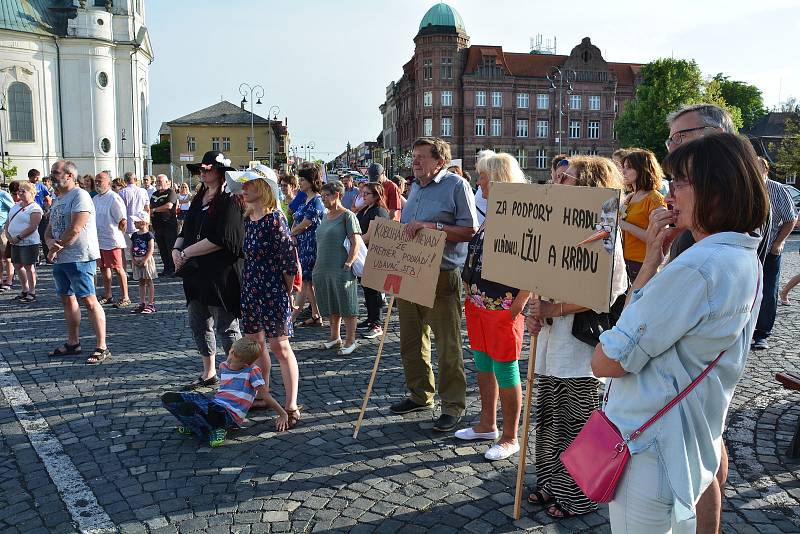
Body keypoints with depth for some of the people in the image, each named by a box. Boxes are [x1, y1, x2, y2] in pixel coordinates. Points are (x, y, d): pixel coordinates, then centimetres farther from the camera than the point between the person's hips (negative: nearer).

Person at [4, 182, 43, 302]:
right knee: (18, 266, 13)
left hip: (29, 243, -8)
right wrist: (8, 235, -2)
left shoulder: (35, 209, -11)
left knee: (29, 267, -3)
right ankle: (24, 290, 26)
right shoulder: (16, 206, 14)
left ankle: (32, 292, 6)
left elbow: (32, 227, -19)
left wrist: (18, 237, -19)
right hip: (14, 243, 8)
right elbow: (8, 222, 14)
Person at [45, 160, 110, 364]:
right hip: (60, 259, 10)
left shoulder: (80, 196, -11)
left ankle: (102, 347, -7)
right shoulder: (58, 200, 18)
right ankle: (73, 343, 26)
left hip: (80, 258, -10)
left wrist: (55, 248, -9)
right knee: (67, 299, 15)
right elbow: (49, 230, 19)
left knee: (89, 301, -10)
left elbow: (75, 229, -19)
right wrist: (50, 242, -5)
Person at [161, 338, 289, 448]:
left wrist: (283, 414, -4)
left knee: (187, 408, -34)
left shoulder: (252, 370, -6)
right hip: (214, 404, 8)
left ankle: (212, 430, -8)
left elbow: (265, 395, -4)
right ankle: (197, 423, 8)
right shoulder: (223, 366, 15)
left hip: (229, 415, -7)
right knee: (168, 398, -4)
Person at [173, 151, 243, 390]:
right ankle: (209, 373, 30)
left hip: (221, 273, -9)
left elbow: (220, 239, -21)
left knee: (226, 327, 1)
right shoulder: (198, 200, 14)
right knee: (198, 324, 16)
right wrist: (177, 248, -7)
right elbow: (186, 231, 15)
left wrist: (186, 253, -15)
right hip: (197, 272, 9)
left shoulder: (228, 201, -12)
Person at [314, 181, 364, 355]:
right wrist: (318, 264, 16)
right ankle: (335, 337, 28)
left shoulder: (347, 215, -8)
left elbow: (356, 243, -15)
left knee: (346, 306, 0)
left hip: (340, 269, -8)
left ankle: (350, 341, 9)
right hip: (323, 269, 8)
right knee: (332, 305, 16)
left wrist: (348, 264, -20)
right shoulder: (325, 216, 15)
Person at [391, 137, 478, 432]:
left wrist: (433, 226, -20)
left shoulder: (456, 185, -7)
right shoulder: (416, 187, 16)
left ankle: (453, 405, 13)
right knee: (411, 341, 15)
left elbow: (470, 230, -14)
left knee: (448, 346, 1)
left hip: (441, 278, -8)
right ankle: (420, 394, 31)